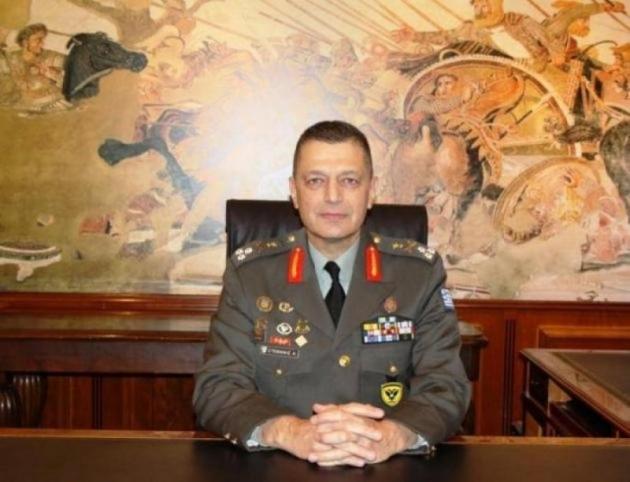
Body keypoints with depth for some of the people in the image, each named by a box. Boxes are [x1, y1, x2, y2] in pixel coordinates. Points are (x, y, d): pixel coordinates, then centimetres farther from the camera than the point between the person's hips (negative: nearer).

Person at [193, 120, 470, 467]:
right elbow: (216, 388, -5)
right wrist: (292, 433, -25)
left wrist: (388, 436, -26)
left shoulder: (421, 273, 2)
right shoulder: (248, 272, 1)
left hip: (388, 468, 1)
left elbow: (447, 388, -5)